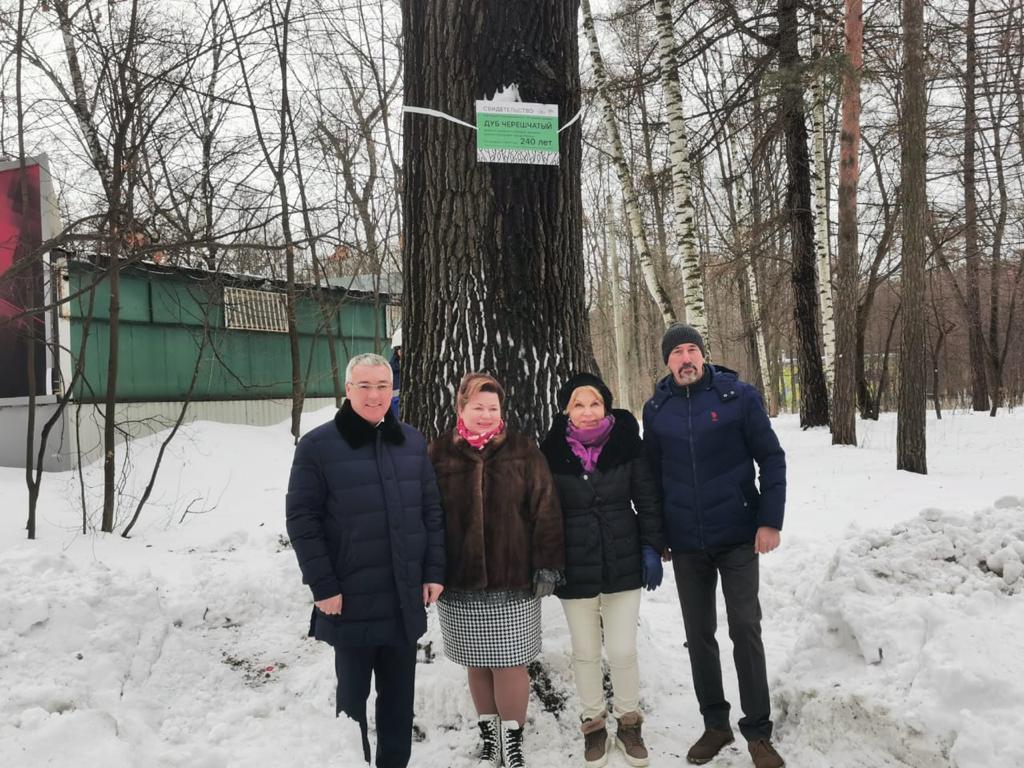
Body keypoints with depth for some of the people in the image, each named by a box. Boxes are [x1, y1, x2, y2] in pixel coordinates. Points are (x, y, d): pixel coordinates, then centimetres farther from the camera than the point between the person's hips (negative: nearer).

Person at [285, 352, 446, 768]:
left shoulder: (412, 441, 5)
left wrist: (434, 572, 3)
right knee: (353, 695, 11)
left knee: (399, 696, 16)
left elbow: (432, 510, 9)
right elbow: (301, 520, -9)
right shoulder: (317, 445, -9)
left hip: (405, 599, 4)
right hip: (350, 601, -4)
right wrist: (323, 586, -12)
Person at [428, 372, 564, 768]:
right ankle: (488, 734, 31)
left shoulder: (523, 450, -1)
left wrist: (548, 564, -7)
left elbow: (545, 509, -3)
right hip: (459, 583, 2)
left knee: (509, 663, 2)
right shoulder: (440, 453, 2)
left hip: (513, 581, -1)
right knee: (477, 664, 13)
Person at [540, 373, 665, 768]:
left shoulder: (627, 443, -6)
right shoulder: (552, 451, -8)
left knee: (623, 651, 6)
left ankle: (629, 724, 30)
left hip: (623, 564, 0)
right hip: (575, 568, 0)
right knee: (586, 653, 13)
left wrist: (652, 548, -3)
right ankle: (594, 726, 33)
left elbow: (648, 500, 0)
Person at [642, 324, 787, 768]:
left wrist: (770, 521, -10)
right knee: (698, 634, 11)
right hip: (686, 544, 3)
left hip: (738, 536, -3)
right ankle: (715, 724, 27)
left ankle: (758, 731, 14)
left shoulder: (739, 396, -6)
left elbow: (771, 459, -4)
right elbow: (651, 475, 9)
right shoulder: (657, 409, 2)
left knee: (745, 630, 0)